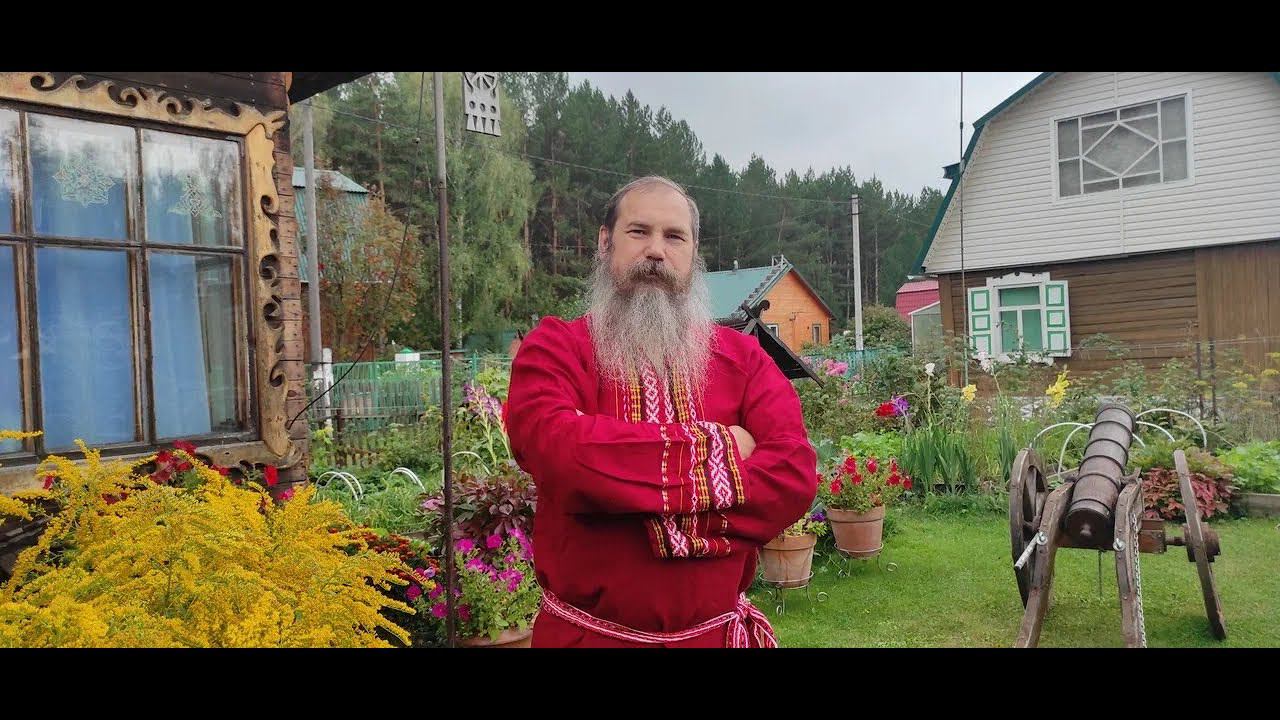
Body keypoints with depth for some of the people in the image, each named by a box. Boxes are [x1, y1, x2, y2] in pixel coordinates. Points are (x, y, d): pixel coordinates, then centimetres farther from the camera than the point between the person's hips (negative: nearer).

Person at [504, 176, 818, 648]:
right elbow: (560, 452, -25)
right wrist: (715, 449, -18)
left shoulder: (742, 356, 1)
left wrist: (677, 519, -21)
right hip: (588, 634, -2)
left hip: (716, 631, 3)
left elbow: (795, 472, -11)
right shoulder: (552, 348, -7)